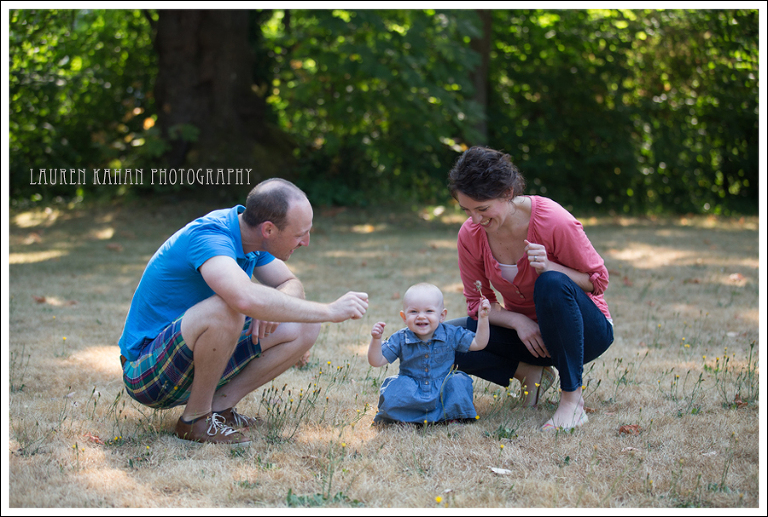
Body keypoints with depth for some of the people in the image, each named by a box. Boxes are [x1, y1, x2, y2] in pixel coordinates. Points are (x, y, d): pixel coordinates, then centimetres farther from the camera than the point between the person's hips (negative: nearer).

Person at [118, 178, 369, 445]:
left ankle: (219, 405, -1)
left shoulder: (250, 234, -1)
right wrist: (329, 311, -36)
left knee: (302, 329, -3)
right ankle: (195, 418, -17)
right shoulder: (208, 236, -27)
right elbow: (247, 298, -45)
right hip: (147, 370, -8)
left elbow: (291, 285, 9)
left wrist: (272, 305, -16)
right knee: (225, 309, -36)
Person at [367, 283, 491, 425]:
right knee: (395, 386, -29)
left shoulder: (451, 334, -3)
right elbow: (377, 361, -7)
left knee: (458, 382, -26)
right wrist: (375, 339, -24)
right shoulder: (400, 340, -5)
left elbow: (478, 343, 1)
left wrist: (483, 317, -11)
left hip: (443, 391, 1)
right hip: (411, 394, -1)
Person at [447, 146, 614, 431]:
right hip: (524, 330, 4)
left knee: (551, 284, -38)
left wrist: (550, 267, -32)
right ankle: (531, 373, -3)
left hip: (582, 329, -4)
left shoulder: (553, 221, -24)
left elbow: (598, 281, -12)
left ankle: (573, 400, -29)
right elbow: (477, 302, -1)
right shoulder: (470, 235, -12)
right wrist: (518, 322, -21)